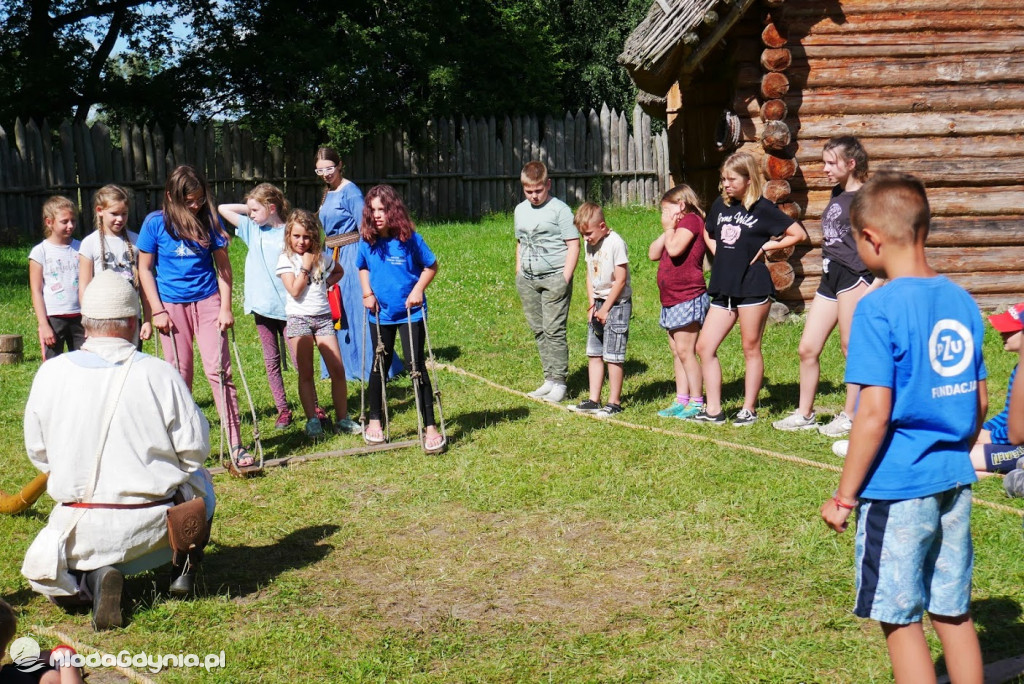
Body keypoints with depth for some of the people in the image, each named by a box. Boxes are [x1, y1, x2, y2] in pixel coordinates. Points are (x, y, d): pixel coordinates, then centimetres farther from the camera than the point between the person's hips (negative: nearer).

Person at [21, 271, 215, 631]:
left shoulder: (50, 374, -5)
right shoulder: (159, 374, -12)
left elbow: (37, 452, 6)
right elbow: (195, 449, -6)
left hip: (79, 527, 0)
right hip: (153, 522, 0)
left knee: (42, 574, 28)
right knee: (198, 479, 32)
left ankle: (92, 577, -3)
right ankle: (185, 565, 14)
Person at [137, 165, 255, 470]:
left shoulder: (208, 219, -2)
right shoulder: (155, 223, -5)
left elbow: (223, 264, 3)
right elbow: (144, 268, 1)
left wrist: (225, 307, -3)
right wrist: (157, 310, -5)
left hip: (208, 302, 0)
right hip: (172, 306, 0)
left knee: (219, 370, -6)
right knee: (180, 376, 7)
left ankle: (236, 444, -5)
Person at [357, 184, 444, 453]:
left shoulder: (410, 239, -13)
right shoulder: (368, 242, -4)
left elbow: (431, 266, -3)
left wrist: (418, 290, -15)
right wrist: (367, 293, 1)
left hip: (410, 313, -3)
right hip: (380, 314, 4)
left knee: (415, 365, -5)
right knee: (380, 366, 15)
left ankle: (430, 427, 0)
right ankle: (375, 421, 31)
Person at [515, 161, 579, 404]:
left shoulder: (559, 210, -6)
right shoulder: (520, 210, 14)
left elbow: (573, 245, -7)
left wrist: (565, 278, -14)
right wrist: (519, 271, 15)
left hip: (554, 278, -6)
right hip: (528, 280, 6)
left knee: (554, 331, -7)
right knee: (538, 330, 9)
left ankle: (559, 382, 1)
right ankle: (549, 379, 17)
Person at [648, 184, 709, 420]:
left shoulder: (691, 220, -9)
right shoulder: (677, 226, 19)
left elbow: (674, 249, -25)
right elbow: (653, 254, 12)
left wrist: (669, 228, -9)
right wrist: (666, 230, 3)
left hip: (688, 298, -10)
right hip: (671, 300, 10)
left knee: (685, 350, -9)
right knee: (676, 352, 11)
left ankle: (697, 402, -5)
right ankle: (681, 400, 15)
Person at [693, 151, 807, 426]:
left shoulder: (762, 208, -6)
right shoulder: (720, 205, 10)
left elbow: (799, 234, -6)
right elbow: (708, 235, 28)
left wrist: (766, 247, -7)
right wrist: (720, 256, 12)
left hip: (753, 287, -6)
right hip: (723, 288, 6)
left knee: (751, 349, 4)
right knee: (704, 347, 1)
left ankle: (749, 409, 14)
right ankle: (713, 409, 8)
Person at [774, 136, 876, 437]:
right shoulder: (837, 194, 15)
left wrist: (874, 285, -20)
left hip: (853, 277, -9)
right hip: (829, 277, 9)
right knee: (808, 348, 8)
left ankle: (850, 417, 12)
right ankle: (805, 414, 19)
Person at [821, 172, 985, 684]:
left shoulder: (879, 307, -16)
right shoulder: (961, 301, 5)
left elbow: (874, 415, -19)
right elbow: (979, 403, 11)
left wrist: (845, 495, -10)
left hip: (897, 488, -7)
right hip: (954, 484, 7)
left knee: (901, 621, 6)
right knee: (954, 614, 17)